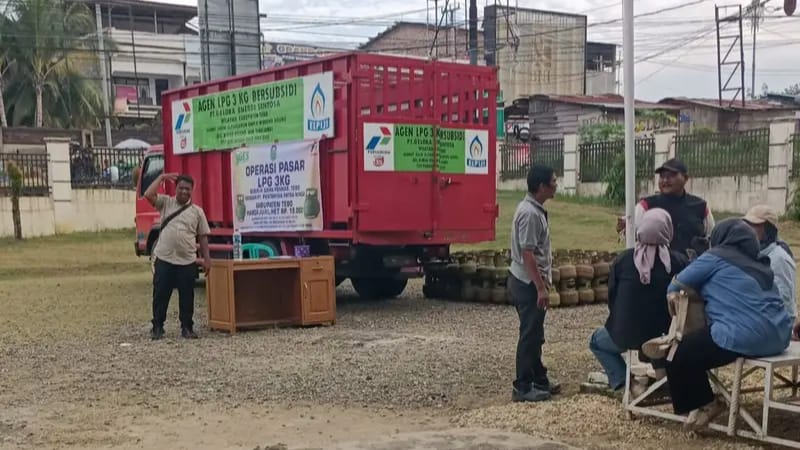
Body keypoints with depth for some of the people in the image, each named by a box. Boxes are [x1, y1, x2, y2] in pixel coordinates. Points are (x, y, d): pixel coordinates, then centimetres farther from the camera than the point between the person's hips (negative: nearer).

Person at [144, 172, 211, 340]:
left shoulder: (197, 211, 7)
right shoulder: (165, 203, 6)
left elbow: (203, 237, 8)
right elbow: (148, 195, -10)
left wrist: (206, 258, 2)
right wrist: (162, 177, -6)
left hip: (187, 262, 1)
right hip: (164, 259, -1)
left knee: (186, 296, 6)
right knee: (160, 294, 4)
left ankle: (187, 327, 16)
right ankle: (157, 327, 15)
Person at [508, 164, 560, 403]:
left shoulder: (535, 209, 10)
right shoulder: (530, 213, -21)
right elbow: (527, 254, -24)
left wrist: (542, 283, 21)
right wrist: (541, 288, -23)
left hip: (528, 282, 10)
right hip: (528, 283, -10)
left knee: (535, 334, 18)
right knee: (530, 335, -2)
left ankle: (539, 379, 29)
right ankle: (522, 387, 6)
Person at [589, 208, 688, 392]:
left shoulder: (623, 259, -8)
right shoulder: (679, 262, -11)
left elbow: (611, 296, 2)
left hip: (625, 335, -1)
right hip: (663, 336, 1)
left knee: (596, 340, 29)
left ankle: (620, 380, 9)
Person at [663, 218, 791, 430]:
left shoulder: (716, 257, 2)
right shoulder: (760, 264, 21)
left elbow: (675, 286, 5)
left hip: (745, 336, -9)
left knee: (678, 355, 4)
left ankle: (704, 405, 14)